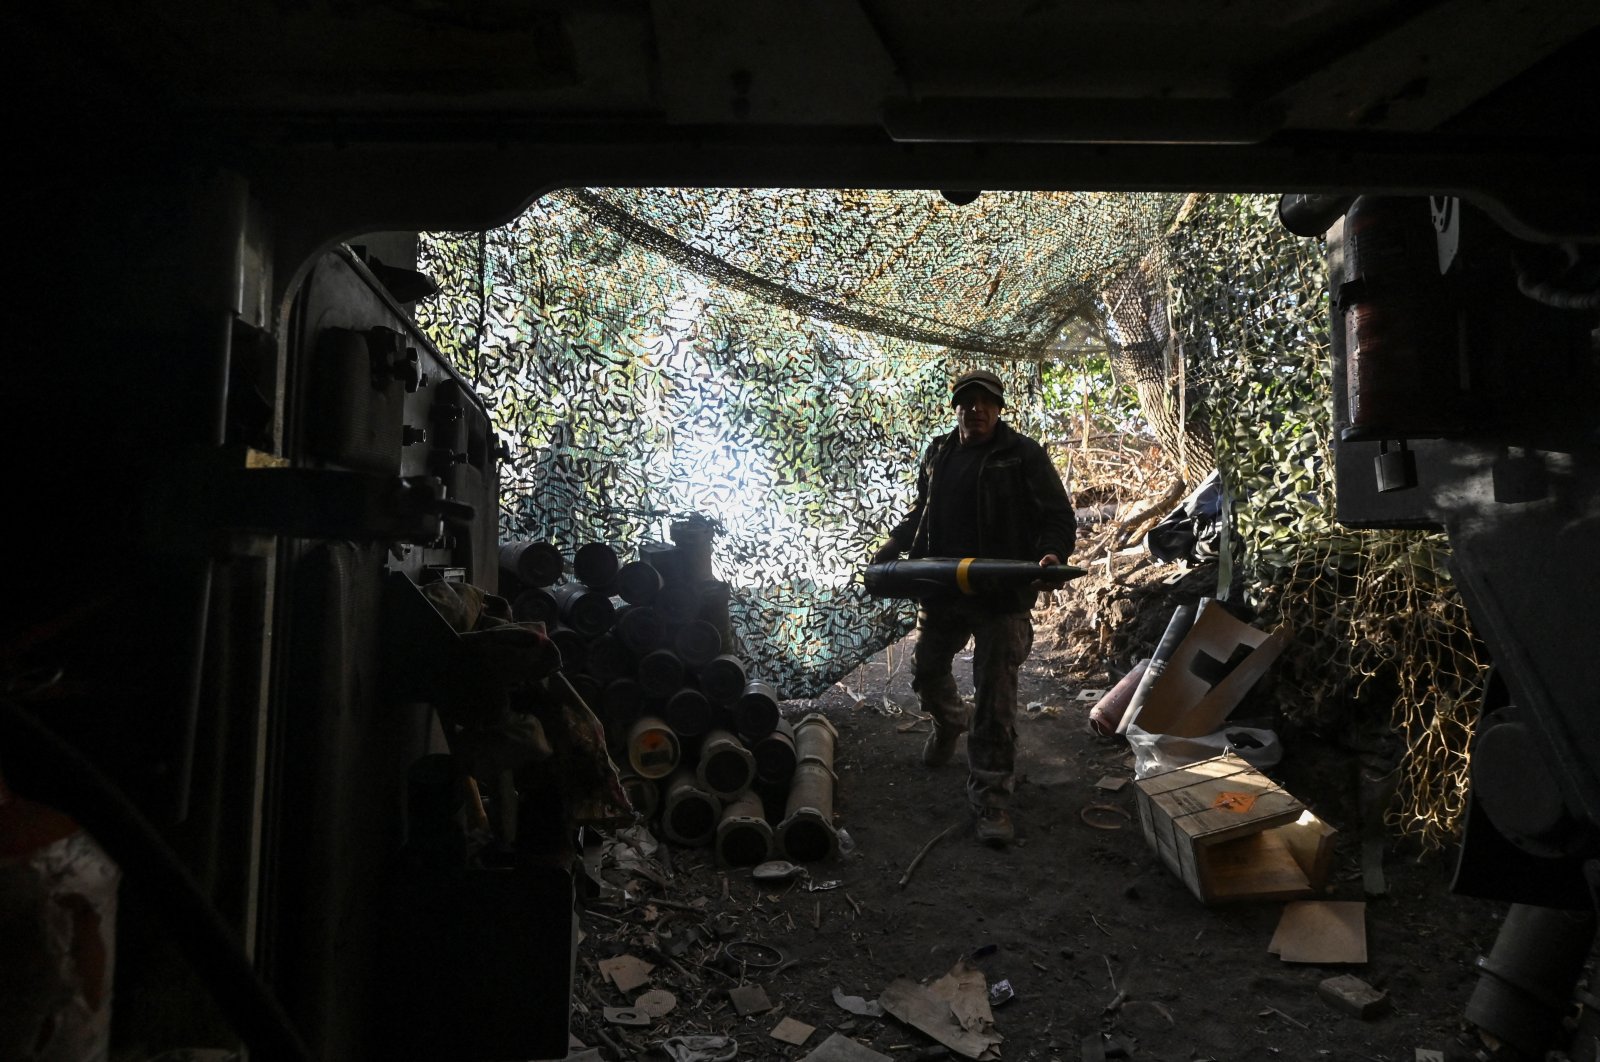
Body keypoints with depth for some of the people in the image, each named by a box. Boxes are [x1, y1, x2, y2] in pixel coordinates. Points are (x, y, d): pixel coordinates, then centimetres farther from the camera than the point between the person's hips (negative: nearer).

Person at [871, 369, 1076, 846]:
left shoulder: (1024, 455, -5)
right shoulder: (938, 454, 11)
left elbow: (1058, 516, -6)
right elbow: (920, 511, 23)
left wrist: (1051, 554, -25)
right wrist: (893, 547, 10)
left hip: (1002, 596, -6)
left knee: (995, 699, -4)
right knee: (927, 670, 22)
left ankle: (991, 798, 6)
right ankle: (949, 724, 55)